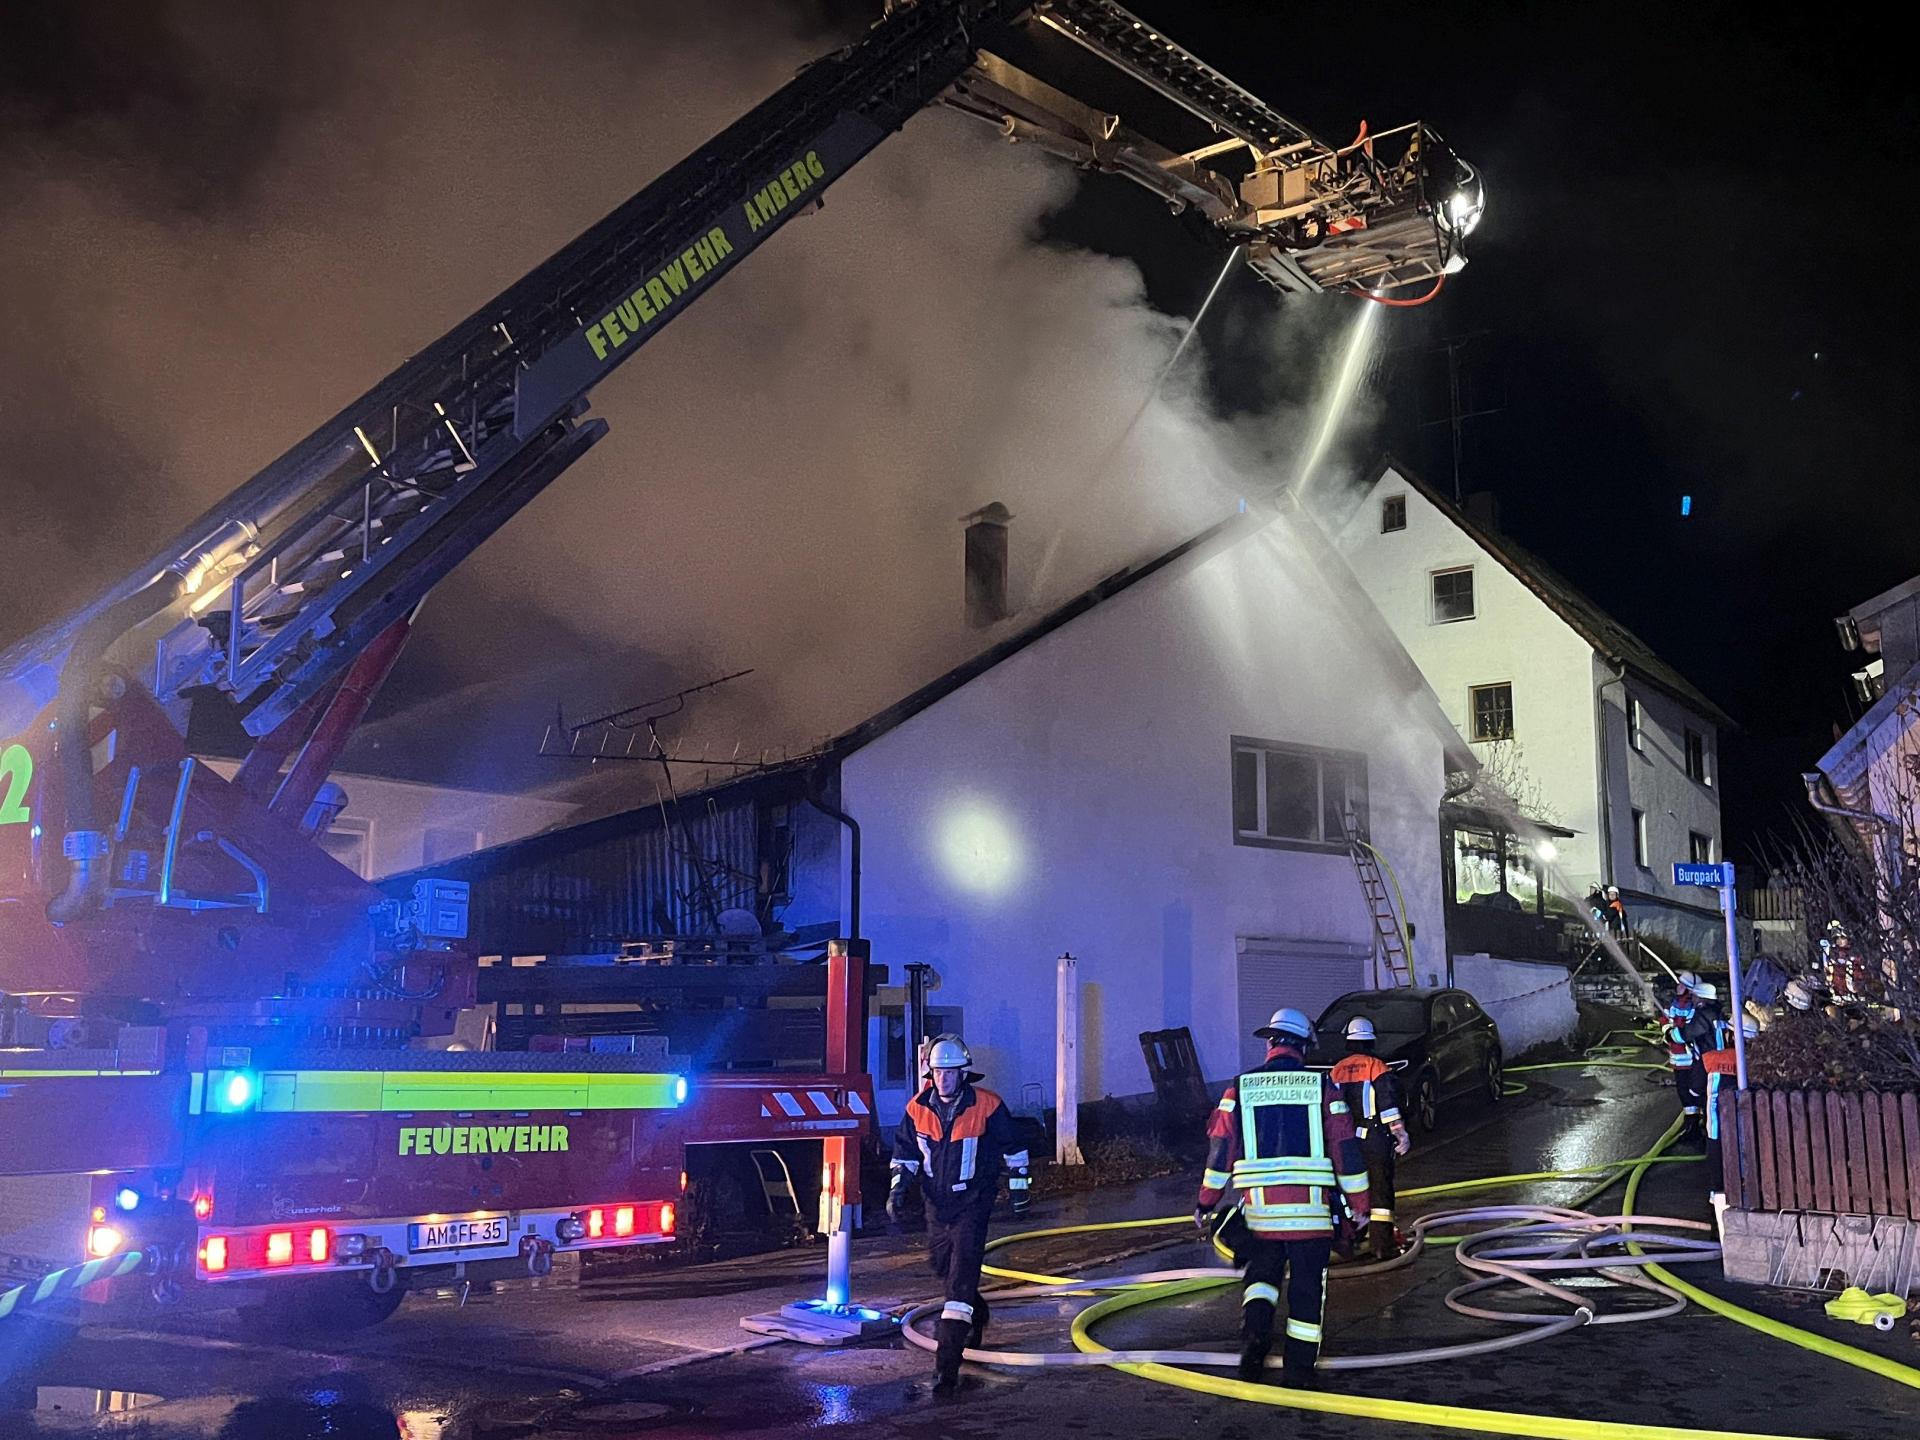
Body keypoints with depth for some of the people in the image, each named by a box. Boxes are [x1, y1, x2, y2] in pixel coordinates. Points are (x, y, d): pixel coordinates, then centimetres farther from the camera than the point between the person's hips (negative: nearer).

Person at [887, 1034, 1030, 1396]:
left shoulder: (986, 1106, -14)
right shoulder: (918, 1108, -4)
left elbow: (1014, 1147, 0)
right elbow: (905, 1152, 10)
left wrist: (1018, 1188, 5)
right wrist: (896, 1190, 0)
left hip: (973, 1202, -5)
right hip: (937, 1203, 5)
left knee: (962, 1277, -14)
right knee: (941, 1266, 19)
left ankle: (947, 1364, -16)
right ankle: (975, 1315, 50)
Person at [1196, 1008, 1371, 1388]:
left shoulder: (1240, 1088, 5)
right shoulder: (1322, 1087, 2)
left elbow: (1220, 1149, 3)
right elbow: (1346, 1150, 2)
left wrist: (1206, 1204, 10)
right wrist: (1360, 1203, 11)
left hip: (1259, 1205, 1)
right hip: (1310, 1206, -1)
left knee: (1262, 1273, 19)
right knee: (1307, 1286, 9)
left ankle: (1255, 1328, -6)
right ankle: (1299, 1369, 12)